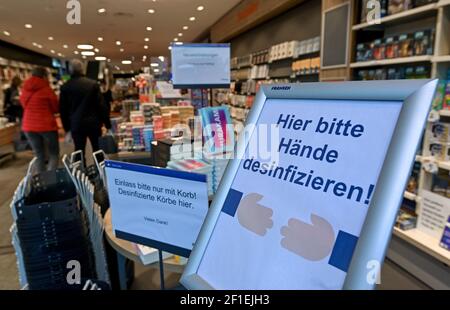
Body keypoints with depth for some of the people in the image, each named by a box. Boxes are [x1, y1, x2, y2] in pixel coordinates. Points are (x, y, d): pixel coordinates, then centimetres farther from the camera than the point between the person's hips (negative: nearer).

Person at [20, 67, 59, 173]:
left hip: (29, 126, 5)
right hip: (46, 126, -5)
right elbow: (56, 109, 0)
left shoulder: (24, 90, 8)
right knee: (54, 154, 4)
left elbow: (25, 107, 20)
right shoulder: (47, 90, -9)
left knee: (39, 155, 13)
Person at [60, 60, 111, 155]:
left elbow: (63, 109, 4)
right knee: (97, 149, 10)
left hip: (76, 124, 1)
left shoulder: (65, 87, 0)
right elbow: (101, 105, -5)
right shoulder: (93, 84, -5)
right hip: (93, 122, -1)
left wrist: (66, 127, 13)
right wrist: (107, 123, 0)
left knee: (79, 151, 7)